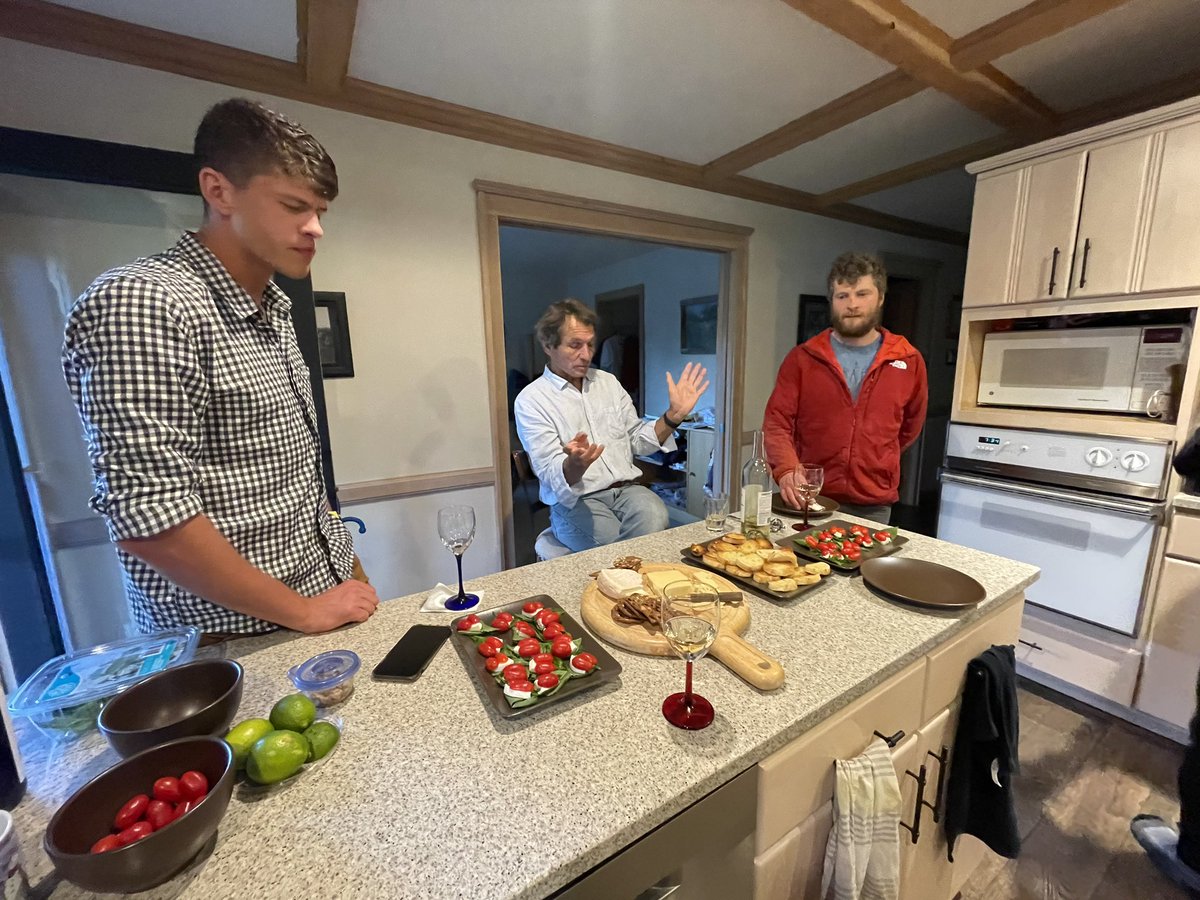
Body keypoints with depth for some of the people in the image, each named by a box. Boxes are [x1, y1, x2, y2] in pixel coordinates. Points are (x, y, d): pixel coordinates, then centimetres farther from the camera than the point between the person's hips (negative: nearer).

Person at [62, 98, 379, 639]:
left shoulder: (273, 311, 6)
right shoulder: (138, 304, -20)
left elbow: (300, 470, 10)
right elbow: (147, 519, -24)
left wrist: (347, 568, 7)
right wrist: (304, 612, -17)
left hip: (329, 597, 7)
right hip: (234, 642, -7)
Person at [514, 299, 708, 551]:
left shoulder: (608, 382, 13)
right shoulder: (530, 400, -4)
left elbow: (637, 441, 15)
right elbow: (551, 476, -11)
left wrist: (673, 415, -2)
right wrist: (575, 464, -34)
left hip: (627, 489, 4)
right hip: (575, 501, -4)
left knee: (655, 518, -29)